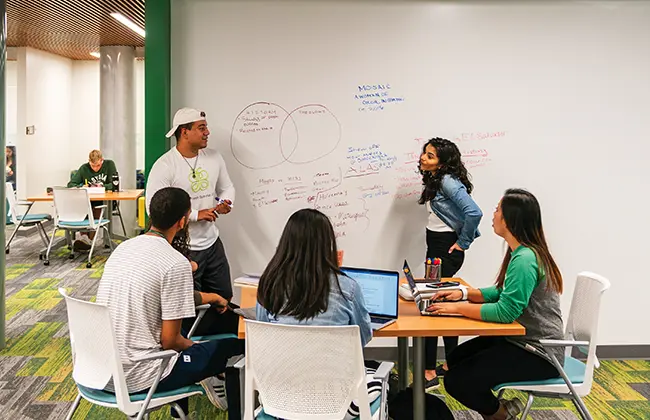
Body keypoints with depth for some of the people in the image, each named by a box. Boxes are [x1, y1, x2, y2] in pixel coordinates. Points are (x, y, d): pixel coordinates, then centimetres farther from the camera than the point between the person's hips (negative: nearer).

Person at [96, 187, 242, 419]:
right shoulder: (176, 263, -19)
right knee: (236, 348, 5)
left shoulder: (124, 247, 5)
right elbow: (169, 340, -16)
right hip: (137, 377, -8)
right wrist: (192, 346, 6)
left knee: (183, 343, 33)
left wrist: (205, 297, 32)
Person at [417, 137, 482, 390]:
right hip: (435, 245, 10)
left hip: (446, 248, -10)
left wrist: (463, 242, -16)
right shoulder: (434, 180, 12)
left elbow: (474, 212, -27)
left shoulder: (448, 181, -17)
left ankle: (430, 373, -3)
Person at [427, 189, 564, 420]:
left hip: (538, 353, -10)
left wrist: (457, 308, -22)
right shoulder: (522, 252, 7)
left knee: (456, 381, -13)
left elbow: (506, 312, -29)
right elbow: (503, 292, 14)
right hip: (524, 341, 10)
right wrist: (464, 293, 1)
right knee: (457, 358, 14)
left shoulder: (525, 259, -26)